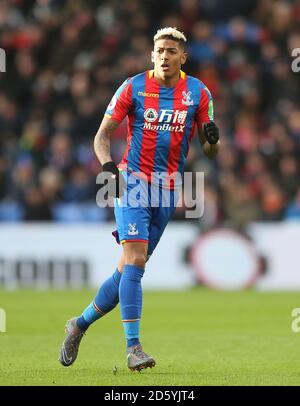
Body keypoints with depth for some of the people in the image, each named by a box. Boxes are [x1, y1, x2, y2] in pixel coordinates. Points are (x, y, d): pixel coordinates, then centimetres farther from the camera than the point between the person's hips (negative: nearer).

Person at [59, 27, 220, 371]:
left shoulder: (198, 92, 4)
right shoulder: (133, 87, -2)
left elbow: (209, 150, 7)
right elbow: (102, 135, 0)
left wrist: (212, 140, -16)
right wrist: (107, 164, -19)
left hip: (167, 191, 3)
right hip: (132, 181, -3)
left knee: (128, 270, 6)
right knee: (135, 259, -19)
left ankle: (80, 324, 26)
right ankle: (133, 347, -20)